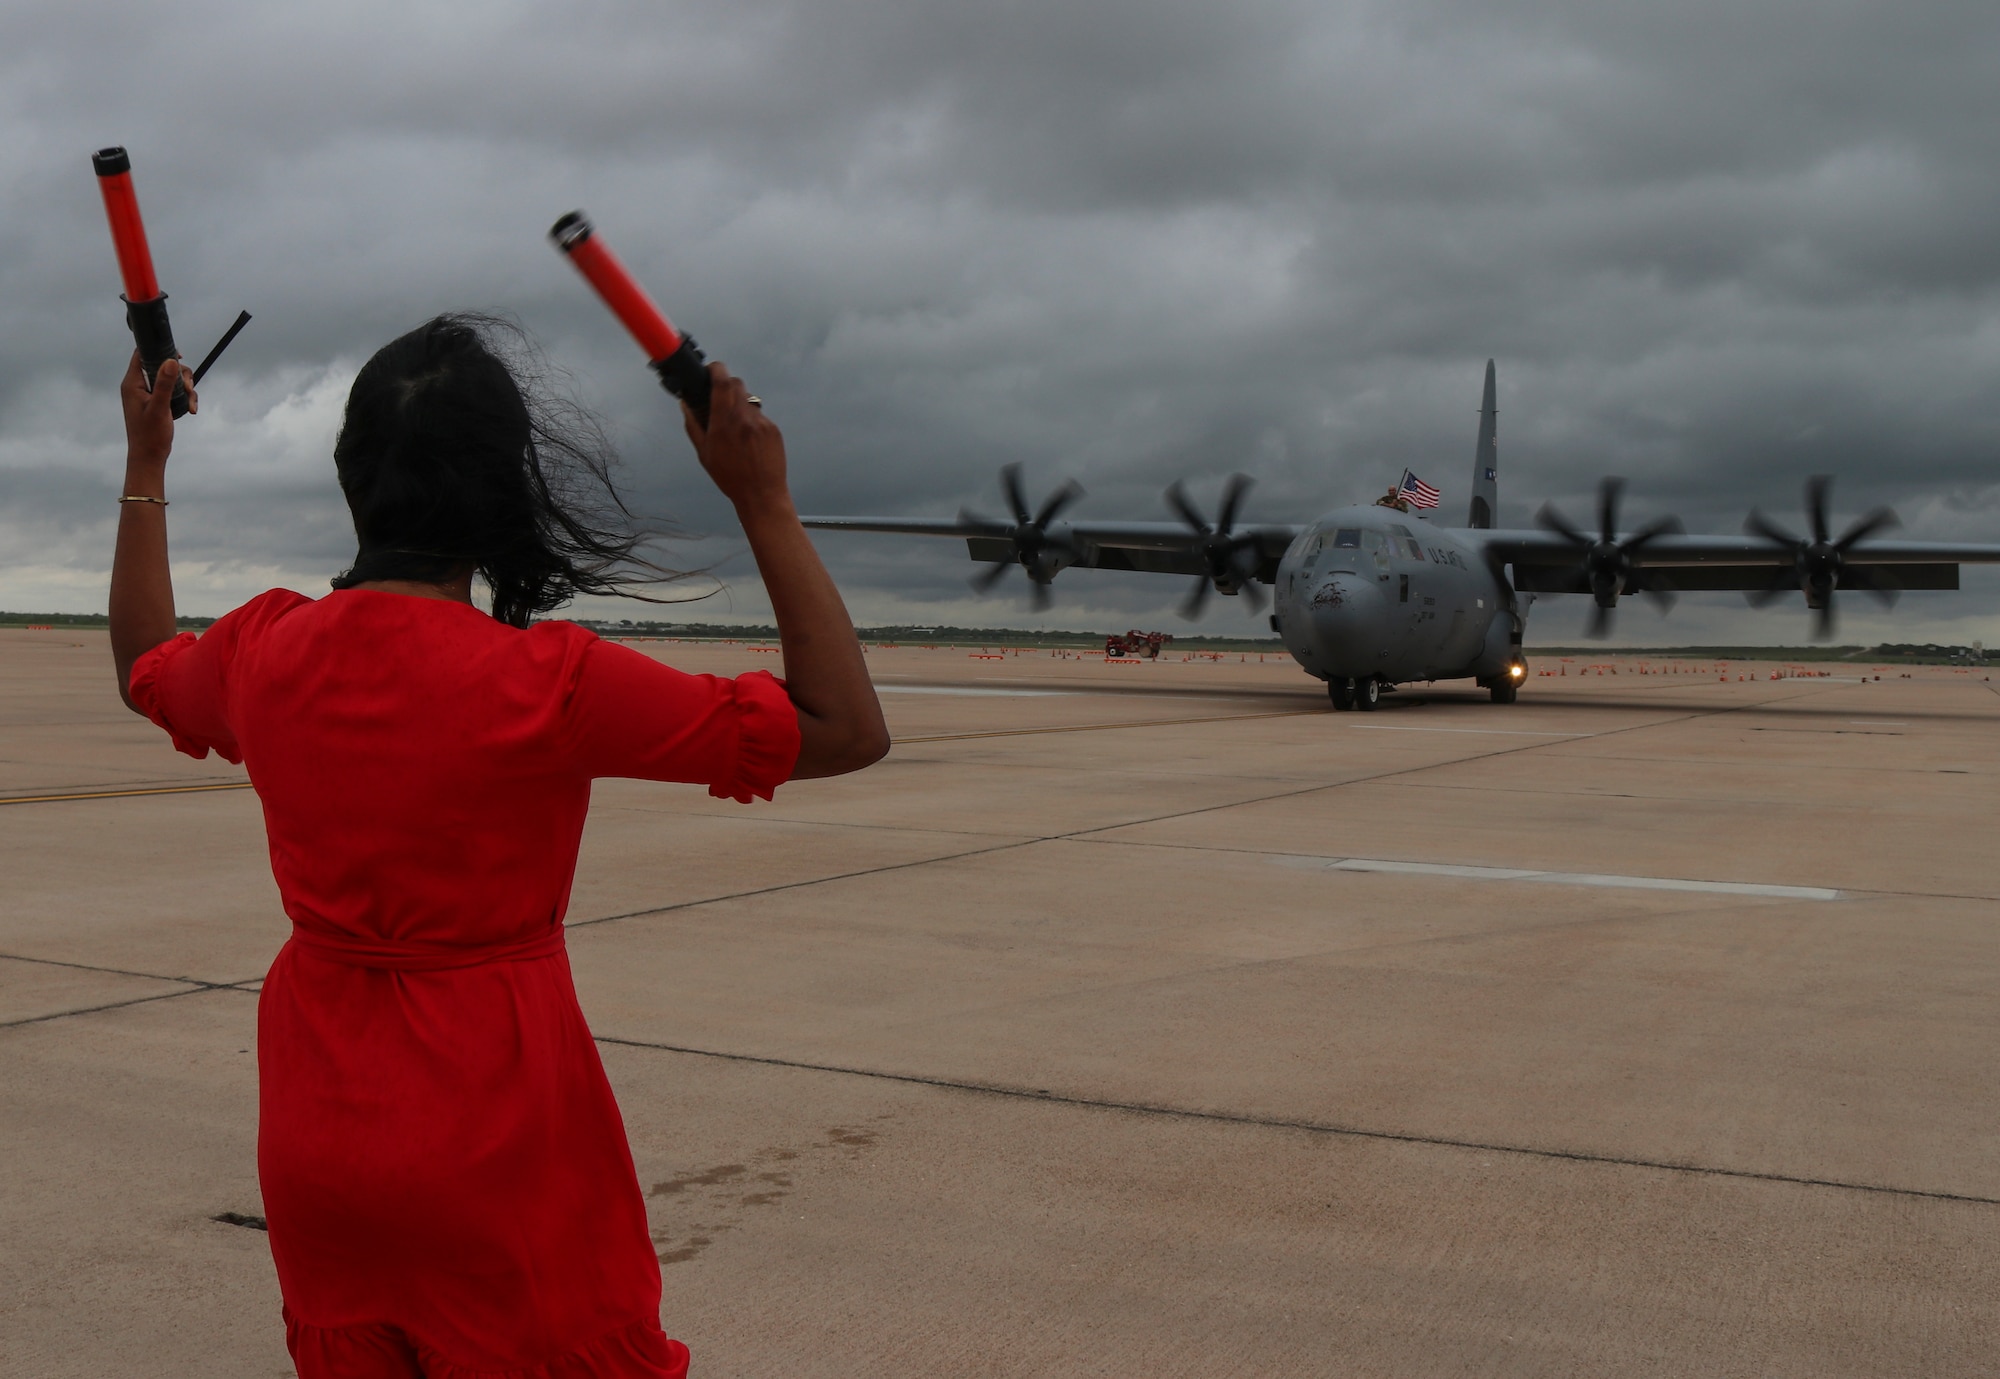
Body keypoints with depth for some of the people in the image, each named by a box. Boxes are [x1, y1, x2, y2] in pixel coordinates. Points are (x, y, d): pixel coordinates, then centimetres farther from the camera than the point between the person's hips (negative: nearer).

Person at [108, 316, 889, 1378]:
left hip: (315, 1129, 6)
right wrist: (765, 505, -15)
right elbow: (846, 731, -18)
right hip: (500, 1142, -5)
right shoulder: (546, 683, -21)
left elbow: (143, 667, 23)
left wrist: (145, 465, 31)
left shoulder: (264, 654, -4)